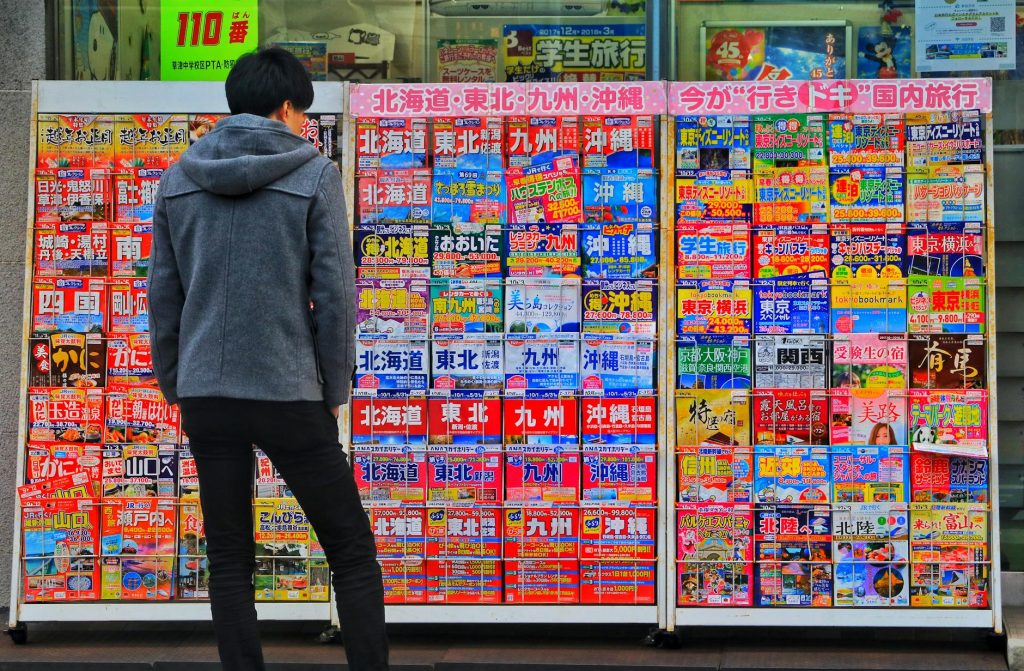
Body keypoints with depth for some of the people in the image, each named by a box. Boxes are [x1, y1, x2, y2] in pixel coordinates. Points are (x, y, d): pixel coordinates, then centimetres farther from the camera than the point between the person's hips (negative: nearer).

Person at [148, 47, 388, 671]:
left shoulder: (178, 180, 8)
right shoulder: (315, 176, -4)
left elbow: (164, 294, 9)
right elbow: (335, 295, -7)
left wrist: (175, 385, 17)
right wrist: (335, 392, 2)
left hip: (204, 394, 4)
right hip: (289, 394, -4)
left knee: (229, 561, 11)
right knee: (354, 554, 5)